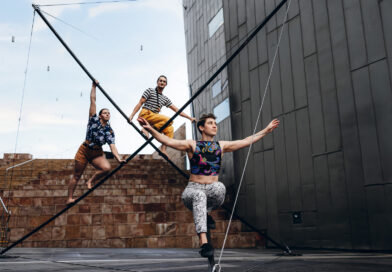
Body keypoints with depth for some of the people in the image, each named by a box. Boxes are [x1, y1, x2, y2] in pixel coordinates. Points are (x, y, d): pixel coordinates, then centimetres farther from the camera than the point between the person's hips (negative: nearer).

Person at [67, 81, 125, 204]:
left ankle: (91, 181, 2)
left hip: (97, 154, 2)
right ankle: (70, 198, 12)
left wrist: (118, 158, -29)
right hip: (84, 151, -2)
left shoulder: (110, 131, -2)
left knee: (107, 168, -23)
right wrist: (94, 86, -9)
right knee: (76, 176, 0)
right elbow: (93, 100, -8)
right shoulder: (94, 120, -6)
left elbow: (112, 146, -13)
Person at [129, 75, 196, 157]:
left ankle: (163, 149, -15)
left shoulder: (165, 98, 21)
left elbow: (176, 110, 20)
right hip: (145, 114, -6)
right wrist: (132, 115, -10)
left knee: (170, 129, -12)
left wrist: (190, 117, 14)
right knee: (169, 120, -23)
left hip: (154, 118, 6)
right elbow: (140, 103, 1)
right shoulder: (150, 91, 7)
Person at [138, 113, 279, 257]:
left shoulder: (221, 146, 12)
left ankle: (204, 213, -9)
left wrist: (266, 130, 16)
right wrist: (151, 129, -26)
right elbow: (168, 141, -10)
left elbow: (246, 141, 16)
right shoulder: (192, 145, 3)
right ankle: (203, 242, -46)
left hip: (213, 191, 2)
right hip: (193, 190, -2)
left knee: (219, 187, -34)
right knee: (199, 195, -39)